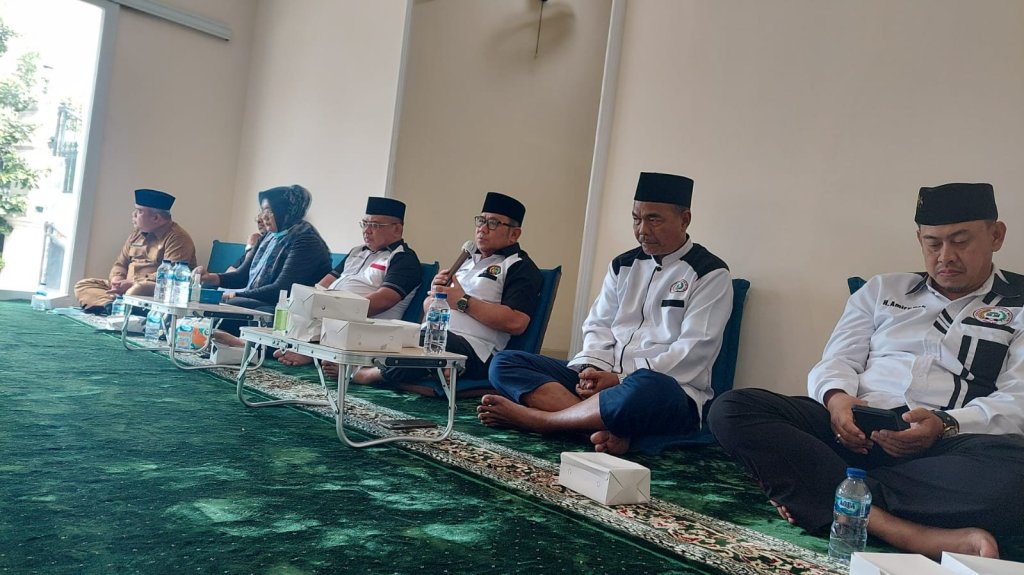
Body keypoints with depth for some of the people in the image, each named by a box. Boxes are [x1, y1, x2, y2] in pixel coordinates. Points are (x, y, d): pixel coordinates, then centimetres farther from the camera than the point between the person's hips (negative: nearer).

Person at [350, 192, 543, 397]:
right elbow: (428, 307, 27)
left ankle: (370, 374, -9)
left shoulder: (519, 267, 3)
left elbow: (516, 323, -14)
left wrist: (463, 301, -8)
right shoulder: (467, 259, 26)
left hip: (474, 348, -7)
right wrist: (434, 293, 2)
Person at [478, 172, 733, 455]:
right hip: (603, 378, 6)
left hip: (670, 387, -6)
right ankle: (611, 427, -28)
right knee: (504, 363, -8)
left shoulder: (711, 274, -2)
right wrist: (592, 368, -9)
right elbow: (599, 325, 13)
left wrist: (621, 379, -16)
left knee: (644, 388, -44)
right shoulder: (623, 265, 16)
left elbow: (694, 353, -10)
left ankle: (536, 418, -24)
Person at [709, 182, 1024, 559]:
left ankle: (828, 494, -27)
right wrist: (837, 398, -11)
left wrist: (946, 424, -18)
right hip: (854, 428, 3)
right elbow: (837, 361, 14)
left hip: (945, 444, -2)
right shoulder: (881, 290, 23)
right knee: (730, 410, -23)